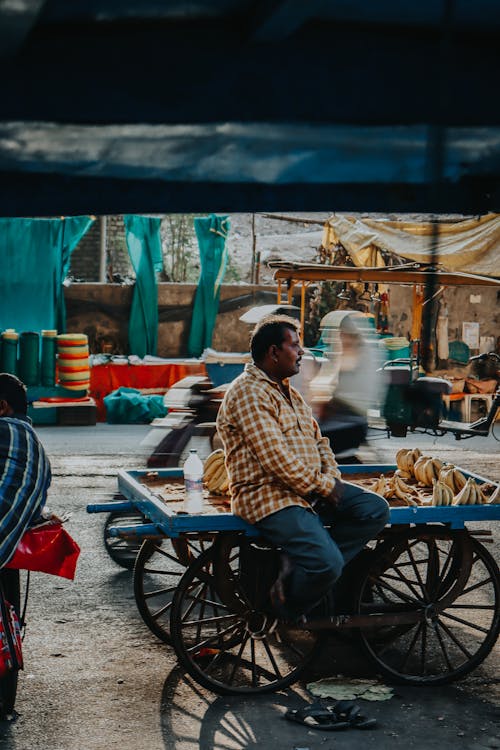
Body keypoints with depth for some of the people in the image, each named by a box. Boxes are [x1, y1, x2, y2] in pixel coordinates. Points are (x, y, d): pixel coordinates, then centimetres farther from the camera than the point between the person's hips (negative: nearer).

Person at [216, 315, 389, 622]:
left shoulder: (290, 393, 20)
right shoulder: (248, 393, -13)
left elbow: (319, 440, 23)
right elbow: (276, 459, -21)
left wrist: (333, 477, 2)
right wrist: (324, 487, -14)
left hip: (311, 490, 10)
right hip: (269, 496, -10)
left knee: (375, 509, -7)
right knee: (327, 563, -25)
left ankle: (309, 570, -8)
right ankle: (286, 616, 4)